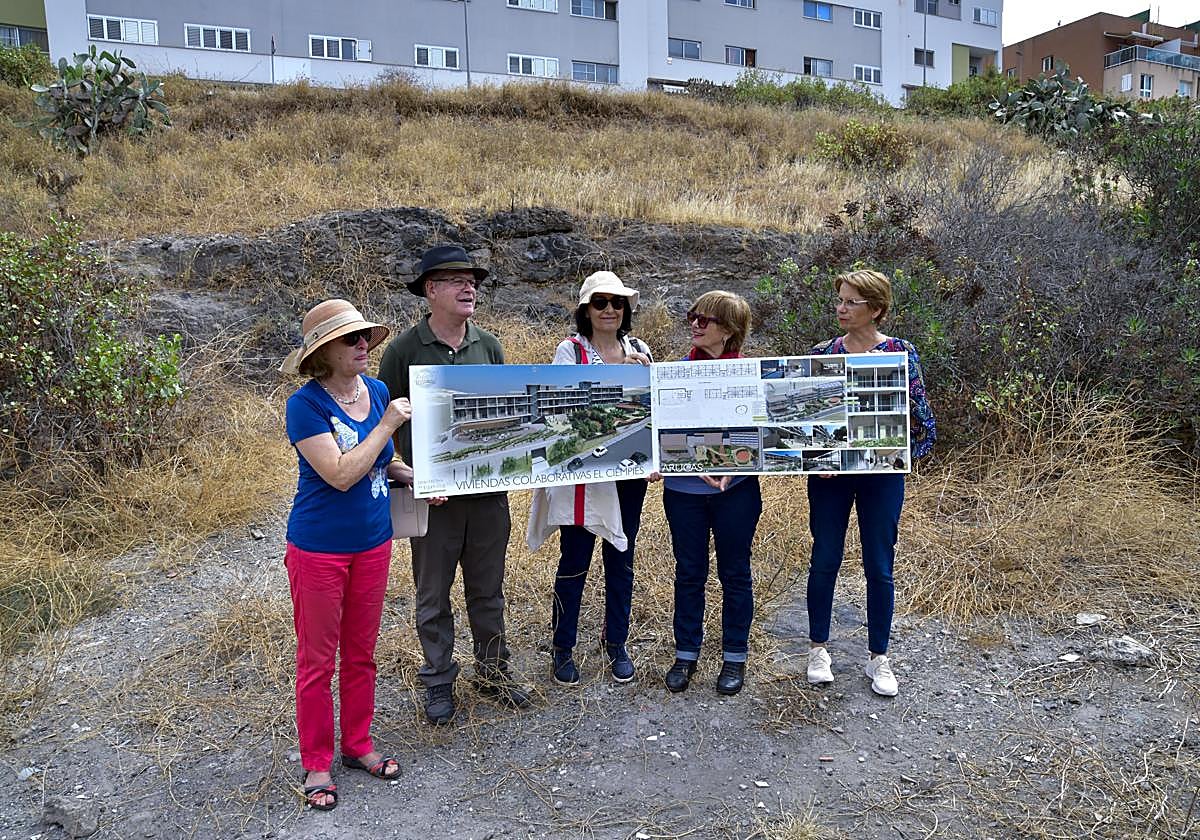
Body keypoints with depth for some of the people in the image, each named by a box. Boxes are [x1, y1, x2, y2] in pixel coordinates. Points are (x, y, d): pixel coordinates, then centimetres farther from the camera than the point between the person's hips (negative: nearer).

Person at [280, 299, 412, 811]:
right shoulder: (306, 405, -18)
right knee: (317, 660, 10)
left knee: (361, 653, 18)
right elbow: (340, 474, -26)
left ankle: (358, 745, 36)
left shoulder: (377, 391, 0)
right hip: (319, 550, -5)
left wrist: (413, 475, -3)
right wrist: (386, 424, -24)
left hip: (373, 543, 5)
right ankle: (316, 764, 27)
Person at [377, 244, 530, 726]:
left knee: (488, 590, 16)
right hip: (434, 493, -3)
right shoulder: (404, 350, -8)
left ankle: (492, 671, 33)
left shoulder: (489, 346, 4)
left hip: (489, 489, 3)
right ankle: (438, 681, 28)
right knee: (433, 595, 11)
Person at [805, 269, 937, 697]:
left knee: (879, 567, 7)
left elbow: (921, 419, -3)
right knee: (824, 561, 9)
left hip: (881, 474, -1)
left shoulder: (900, 353, -4)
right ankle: (818, 649, 26)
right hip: (829, 473, 2)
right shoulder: (822, 352, 1)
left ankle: (878, 657, 24)